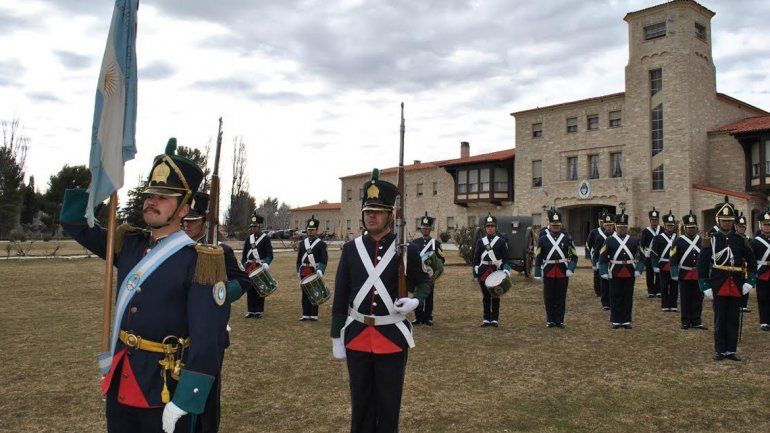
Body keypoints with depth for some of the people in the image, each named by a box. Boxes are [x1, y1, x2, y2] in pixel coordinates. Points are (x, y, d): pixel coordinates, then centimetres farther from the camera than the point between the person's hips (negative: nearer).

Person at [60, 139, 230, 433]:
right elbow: (74, 223, 14)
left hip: (164, 391, -6)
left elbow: (206, 340, -18)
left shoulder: (199, 260, -15)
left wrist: (183, 403, -21)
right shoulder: (128, 244, 5)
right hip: (119, 385, 6)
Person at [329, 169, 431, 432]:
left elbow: (424, 281, 8)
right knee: (361, 401, 14)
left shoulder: (406, 250, -5)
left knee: (389, 402, 11)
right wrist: (336, 338, 3)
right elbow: (340, 297, 3)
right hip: (357, 336, 2)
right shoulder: (350, 249, 0)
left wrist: (415, 300, -14)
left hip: (393, 336, -2)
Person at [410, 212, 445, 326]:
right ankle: (418, 317, 10)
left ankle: (428, 318, 11)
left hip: (430, 274, -1)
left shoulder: (436, 243, 6)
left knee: (429, 296, 3)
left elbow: (442, 259, 4)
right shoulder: (415, 242, 9)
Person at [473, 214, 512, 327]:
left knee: (495, 296, 3)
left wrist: (506, 270, -11)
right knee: (485, 296, 7)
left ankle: (495, 319, 11)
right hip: (484, 272, 2)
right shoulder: (480, 241, 8)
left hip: (496, 271, -2)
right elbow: (476, 259, 9)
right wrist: (475, 273, 4)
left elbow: (505, 258, 2)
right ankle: (486, 319, 15)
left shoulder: (501, 241, 3)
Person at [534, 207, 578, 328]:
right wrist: (538, 273, -2)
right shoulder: (543, 239, 3)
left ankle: (560, 320, 15)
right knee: (549, 298, 6)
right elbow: (538, 257, 3)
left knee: (561, 298, 6)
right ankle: (550, 320, 16)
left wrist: (570, 269, -10)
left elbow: (574, 256, 3)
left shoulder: (567, 239, 4)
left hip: (563, 273, 0)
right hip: (548, 273, 0)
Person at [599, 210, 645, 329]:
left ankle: (626, 321, 15)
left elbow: (641, 256, 9)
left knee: (628, 297, 7)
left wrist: (638, 270, -2)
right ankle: (615, 321, 12)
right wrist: (604, 273, -7)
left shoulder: (634, 241, 8)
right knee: (615, 298, 3)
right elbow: (602, 257, -2)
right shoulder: (609, 241, 1)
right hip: (615, 274, -2)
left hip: (629, 274, 2)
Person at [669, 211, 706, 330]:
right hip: (685, 275, -3)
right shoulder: (678, 241, -2)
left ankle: (696, 321, 14)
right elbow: (673, 259, -3)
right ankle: (686, 321, 13)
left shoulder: (702, 240, 8)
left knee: (698, 299, 6)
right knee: (686, 300, 4)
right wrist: (675, 275, -7)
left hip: (699, 275, 3)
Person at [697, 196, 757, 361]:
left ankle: (732, 350, 19)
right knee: (720, 320, 5)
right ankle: (720, 350, 15)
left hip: (737, 287, 3)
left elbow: (752, 262, 11)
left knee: (734, 320, 9)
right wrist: (705, 287, -8)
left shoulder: (740, 240, 6)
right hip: (719, 287, -3)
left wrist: (750, 281, 0)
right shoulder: (711, 240, -3)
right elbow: (702, 265, -3)